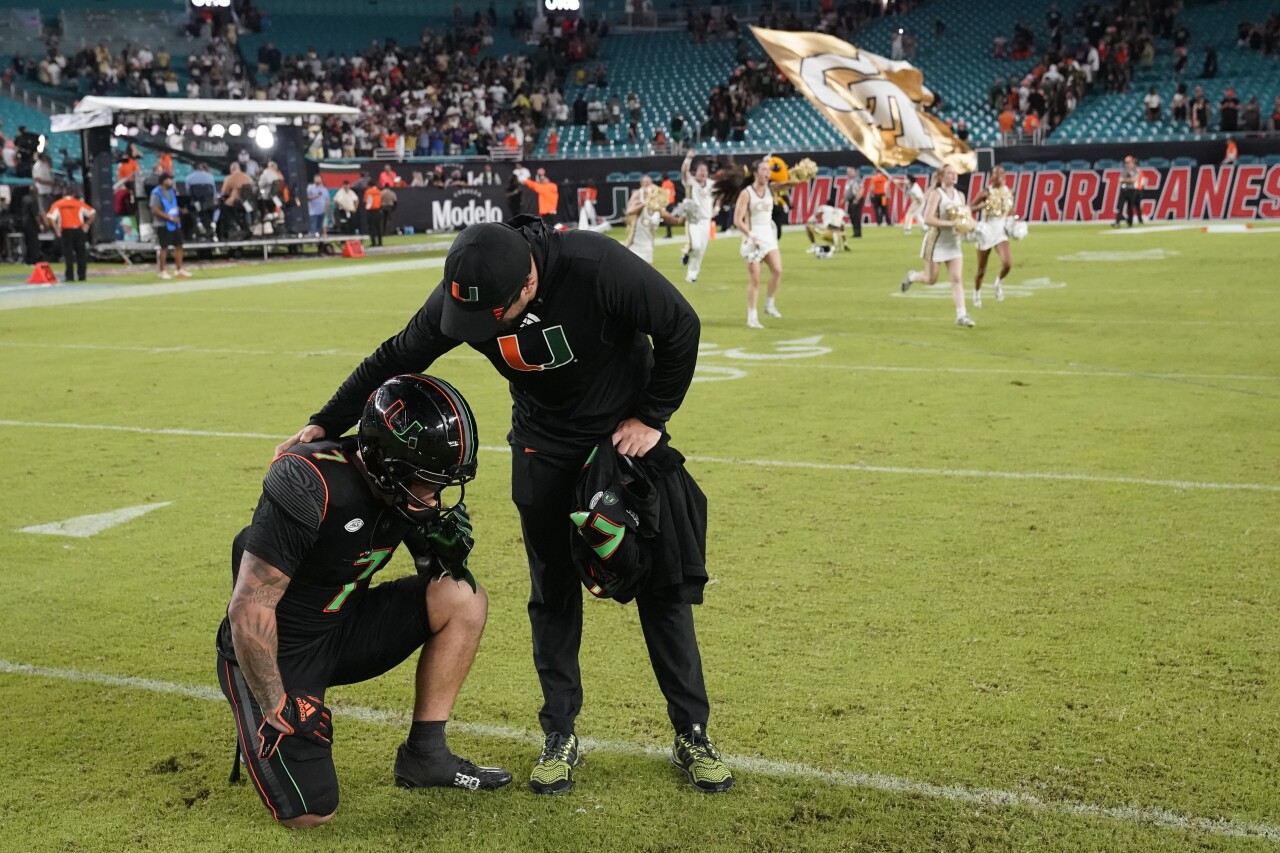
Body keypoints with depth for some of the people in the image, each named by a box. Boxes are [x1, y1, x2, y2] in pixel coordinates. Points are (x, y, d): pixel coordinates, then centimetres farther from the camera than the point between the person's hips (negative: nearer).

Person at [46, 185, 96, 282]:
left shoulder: (58, 204, 1)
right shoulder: (79, 203, 3)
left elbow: (51, 218, -10)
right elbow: (93, 213, 0)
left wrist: (57, 230, -3)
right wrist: (87, 224, 5)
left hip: (66, 231, -1)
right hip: (79, 230, 1)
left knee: (68, 254, 5)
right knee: (81, 254, 8)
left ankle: (70, 276, 2)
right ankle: (82, 275, 8)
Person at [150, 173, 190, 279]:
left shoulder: (172, 191, 11)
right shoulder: (156, 193, -13)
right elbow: (155, 210, -19)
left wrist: (180, 210, 6)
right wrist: (170, 218, -20)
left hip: (175, 223, 7)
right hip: (163, 224, -7)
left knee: (179, 246, 8)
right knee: (164, 248, -1)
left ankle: (179, 270, 16)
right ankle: (162, 271, 8)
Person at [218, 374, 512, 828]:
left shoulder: (405, 486, -9)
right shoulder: (308, 487, -31)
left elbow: (437, 574, 8)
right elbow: (249, 609, -27)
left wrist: (447, 547, -16)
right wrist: (276, 708, -19)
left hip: (343, 628, 7)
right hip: (275, 650, -6)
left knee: (464, 599, -11)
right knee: (310, 813, -14)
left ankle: (424, 755, 2)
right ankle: (260, 726, 17)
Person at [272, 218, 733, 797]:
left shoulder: (598, 267, -34)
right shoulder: (458, 295, -21)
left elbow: (680, 328, -18)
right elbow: (397, 358, -5)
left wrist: (652, 418, -14)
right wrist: (326, 424, -8)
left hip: (628, 432, -2)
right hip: (544, 445, 3)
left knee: (663, 584, -1)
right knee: (553, 592, 5)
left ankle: (692, 734, 11)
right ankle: (560, 736, 19)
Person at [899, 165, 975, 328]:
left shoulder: (960, 195, 8)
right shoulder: (936, 194, -11)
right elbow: (928, 219, -21)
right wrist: (950, 223, -27)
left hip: (954, 242, 5)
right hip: (937, 242, -5)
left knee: (957, 279, -5)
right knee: (931, 279, 5)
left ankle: (961, 315, -7)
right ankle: (911, 276, 38)